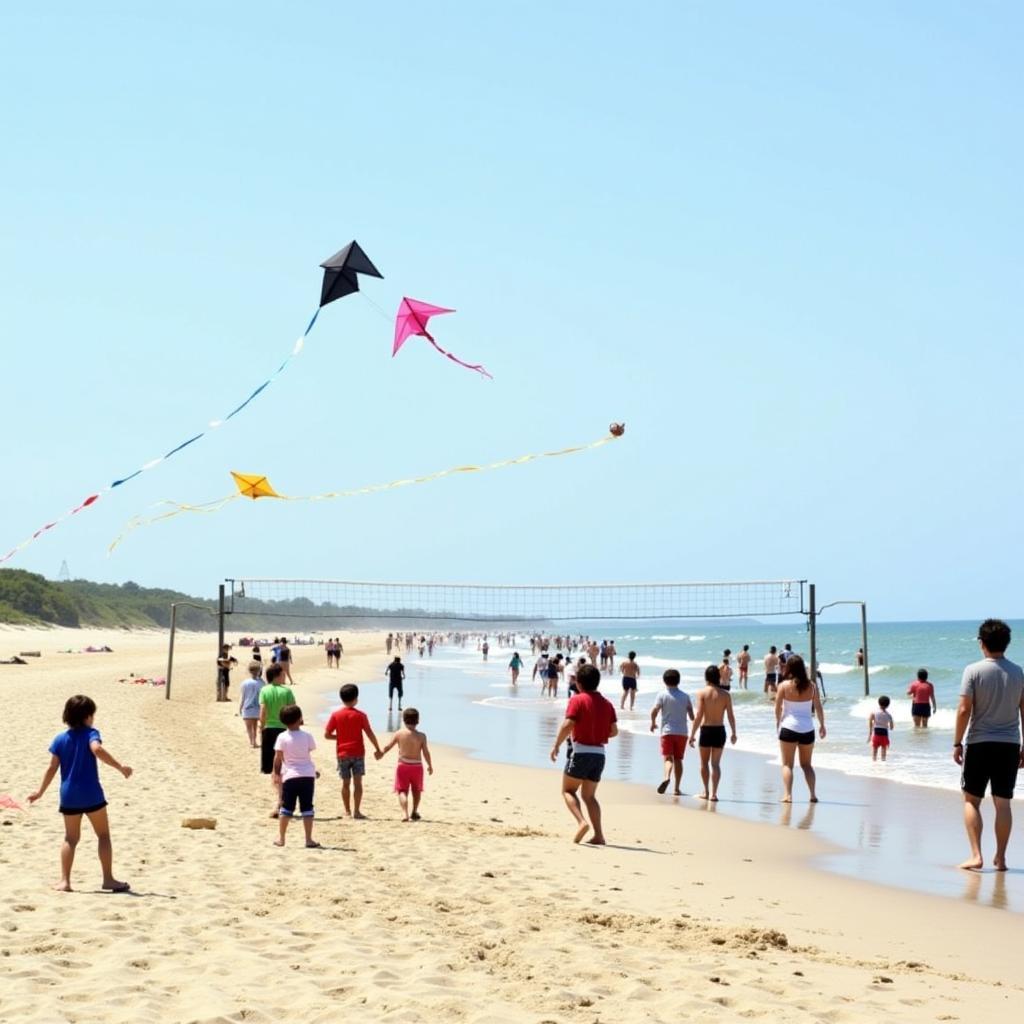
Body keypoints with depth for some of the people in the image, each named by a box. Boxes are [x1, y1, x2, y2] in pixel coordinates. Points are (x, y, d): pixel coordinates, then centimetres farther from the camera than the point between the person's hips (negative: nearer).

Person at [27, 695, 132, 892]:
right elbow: (97, 750, -27)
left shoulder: (60, 739, 6)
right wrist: (120, 767, -30)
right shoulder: (91, 734, -6)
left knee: (71, 838, 13)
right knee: (103, 835, 6)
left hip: (68, 796, 4)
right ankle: (108, 879, 3)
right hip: (91, 794, -4)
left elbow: (52, 768, 6)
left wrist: (40, 791, 16)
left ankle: (64, 881, 5)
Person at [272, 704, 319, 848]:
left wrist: (276, 773, 7)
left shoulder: (282, 737, -6)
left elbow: (277, 758, -4)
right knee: (307, 808, 3)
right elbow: (311, 750, 7)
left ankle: (281, 838, 12)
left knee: (286, 808, 9)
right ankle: (309, 839, 1)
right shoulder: (306, 736, -3)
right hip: (308, 775, 1)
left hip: (290, 776, 0)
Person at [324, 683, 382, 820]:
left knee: (345, 783, 10)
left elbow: (327, 735, -1)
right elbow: (370, 734, -6)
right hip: (358, 753, -2)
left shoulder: (336, 715, -2)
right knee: (357, 782, 0)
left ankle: (347, 811, 14)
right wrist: (378, 749, 4)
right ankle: (356, 811, -6)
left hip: (343, 754, 2)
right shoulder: (360, 715, -6)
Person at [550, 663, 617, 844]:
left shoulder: (578, 700, -8)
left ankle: (581, 822, -17)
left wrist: (556, 745, -7)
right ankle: (599, 835, 4)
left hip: (581, 751, -6)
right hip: (599, 753, 6)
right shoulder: (607, 704, 10)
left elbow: (567, 725, -17)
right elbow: (614, 731, 10)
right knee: (589, 795, 14)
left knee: (568, 790, 6)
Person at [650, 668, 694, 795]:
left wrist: (653, 723, 3)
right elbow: (691, 715, 5)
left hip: (667, 731, -3)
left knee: (668, 758, -7)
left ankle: (666, 777, -37)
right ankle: (677, 788, 12)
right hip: (682, 732, 3)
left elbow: (654, 710, -14)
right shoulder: (685, 696, 8)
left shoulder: (662, 695, -2)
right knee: (678, 760, 11)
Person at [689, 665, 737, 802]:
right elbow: (730, 716, -2)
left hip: (705, 730, -1)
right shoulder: (725, 694, -3)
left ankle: (706, 792, 21)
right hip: (719, 730, 1)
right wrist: (733, 733, 10)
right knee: (716, 763, 6)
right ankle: (713, 793, -1)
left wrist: (692, 734, -7)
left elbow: (698, 716, -12)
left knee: (704, 762, 16)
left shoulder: (702, 693, -8)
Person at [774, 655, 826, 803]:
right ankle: (813, 794, 10)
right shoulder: (811, 685, 0)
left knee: (787, 764, 5)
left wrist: (778, 723, 14)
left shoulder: (784, 685, -7)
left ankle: (787, 795, -8)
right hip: (807, 729, 3)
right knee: (806, 764, 17)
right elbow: (818, 707, 6)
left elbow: (777, 708, -4)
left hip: (789, 728, -3)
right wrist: (822, 725, 19)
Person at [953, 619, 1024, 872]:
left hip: (980, 744, -3)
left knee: (971, 800, 7)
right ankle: (1000, 858, 13)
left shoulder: (973, 671, -9)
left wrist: (957, 743, -4)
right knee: (1003, 803, 9)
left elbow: (964, 710, -12)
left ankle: (976, 855, -3)